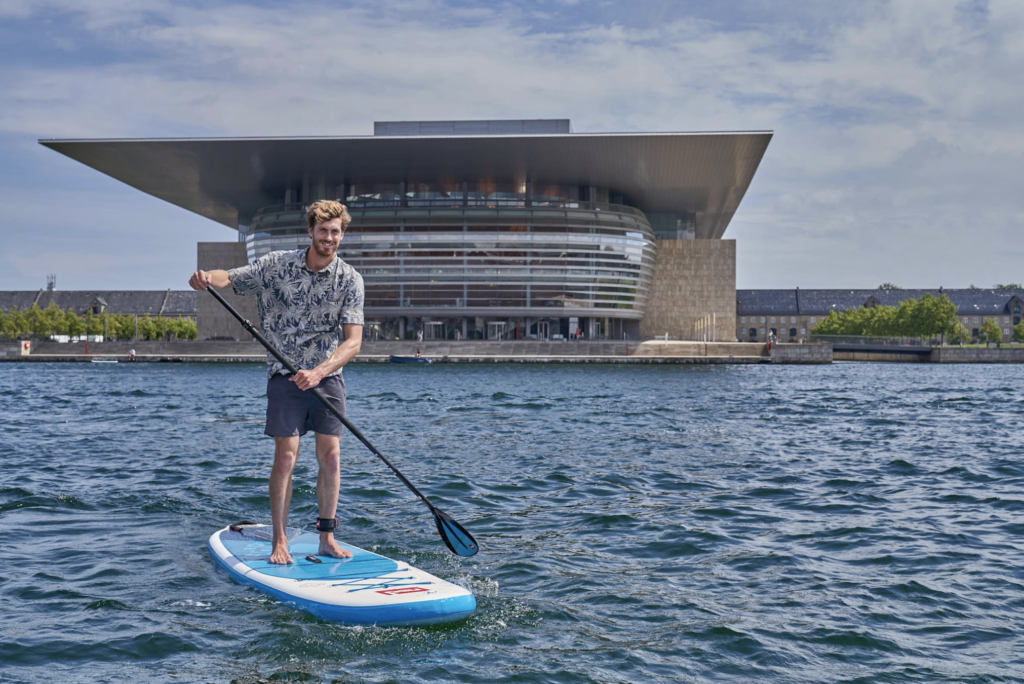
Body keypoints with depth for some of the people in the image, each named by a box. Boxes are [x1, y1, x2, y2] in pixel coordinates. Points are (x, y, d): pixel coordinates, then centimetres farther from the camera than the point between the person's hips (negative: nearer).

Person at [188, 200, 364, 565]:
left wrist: (318, 371, -26)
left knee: (330, 456, 0)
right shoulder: (277, 265, -3)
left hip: (327, 375, 2)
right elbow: (231, 277, -5)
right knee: (286, 456, -7)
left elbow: (353, 341, -12)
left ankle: (327, 538, 12)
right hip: (285, 374, -1)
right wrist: (207, 277, -30)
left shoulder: (349, 279, -5)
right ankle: (279, 541, 2)